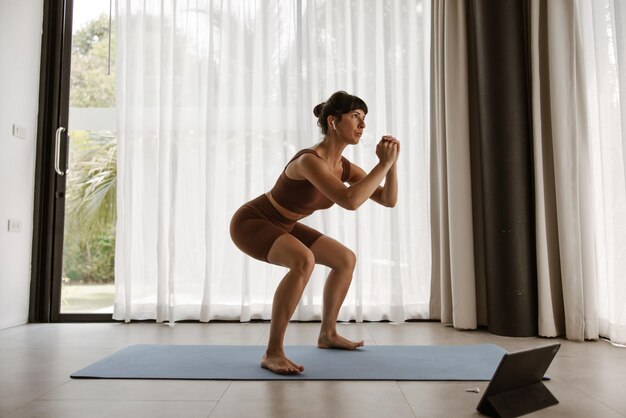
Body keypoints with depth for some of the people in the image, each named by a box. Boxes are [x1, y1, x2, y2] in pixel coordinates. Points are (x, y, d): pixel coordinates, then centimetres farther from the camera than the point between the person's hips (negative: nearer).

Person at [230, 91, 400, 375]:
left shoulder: (345, 167, -5)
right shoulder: (309, 160, -32)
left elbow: (388, 200, -3)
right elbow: (350, 201, -44)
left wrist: (390, 164, -18)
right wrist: (384, 163, -35)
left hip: (280, 226, 9)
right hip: (250, 223, -9)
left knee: (346, 259, 11)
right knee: (303, 261, -37)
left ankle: (327, 334, 25)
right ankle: (273, 353, -24)